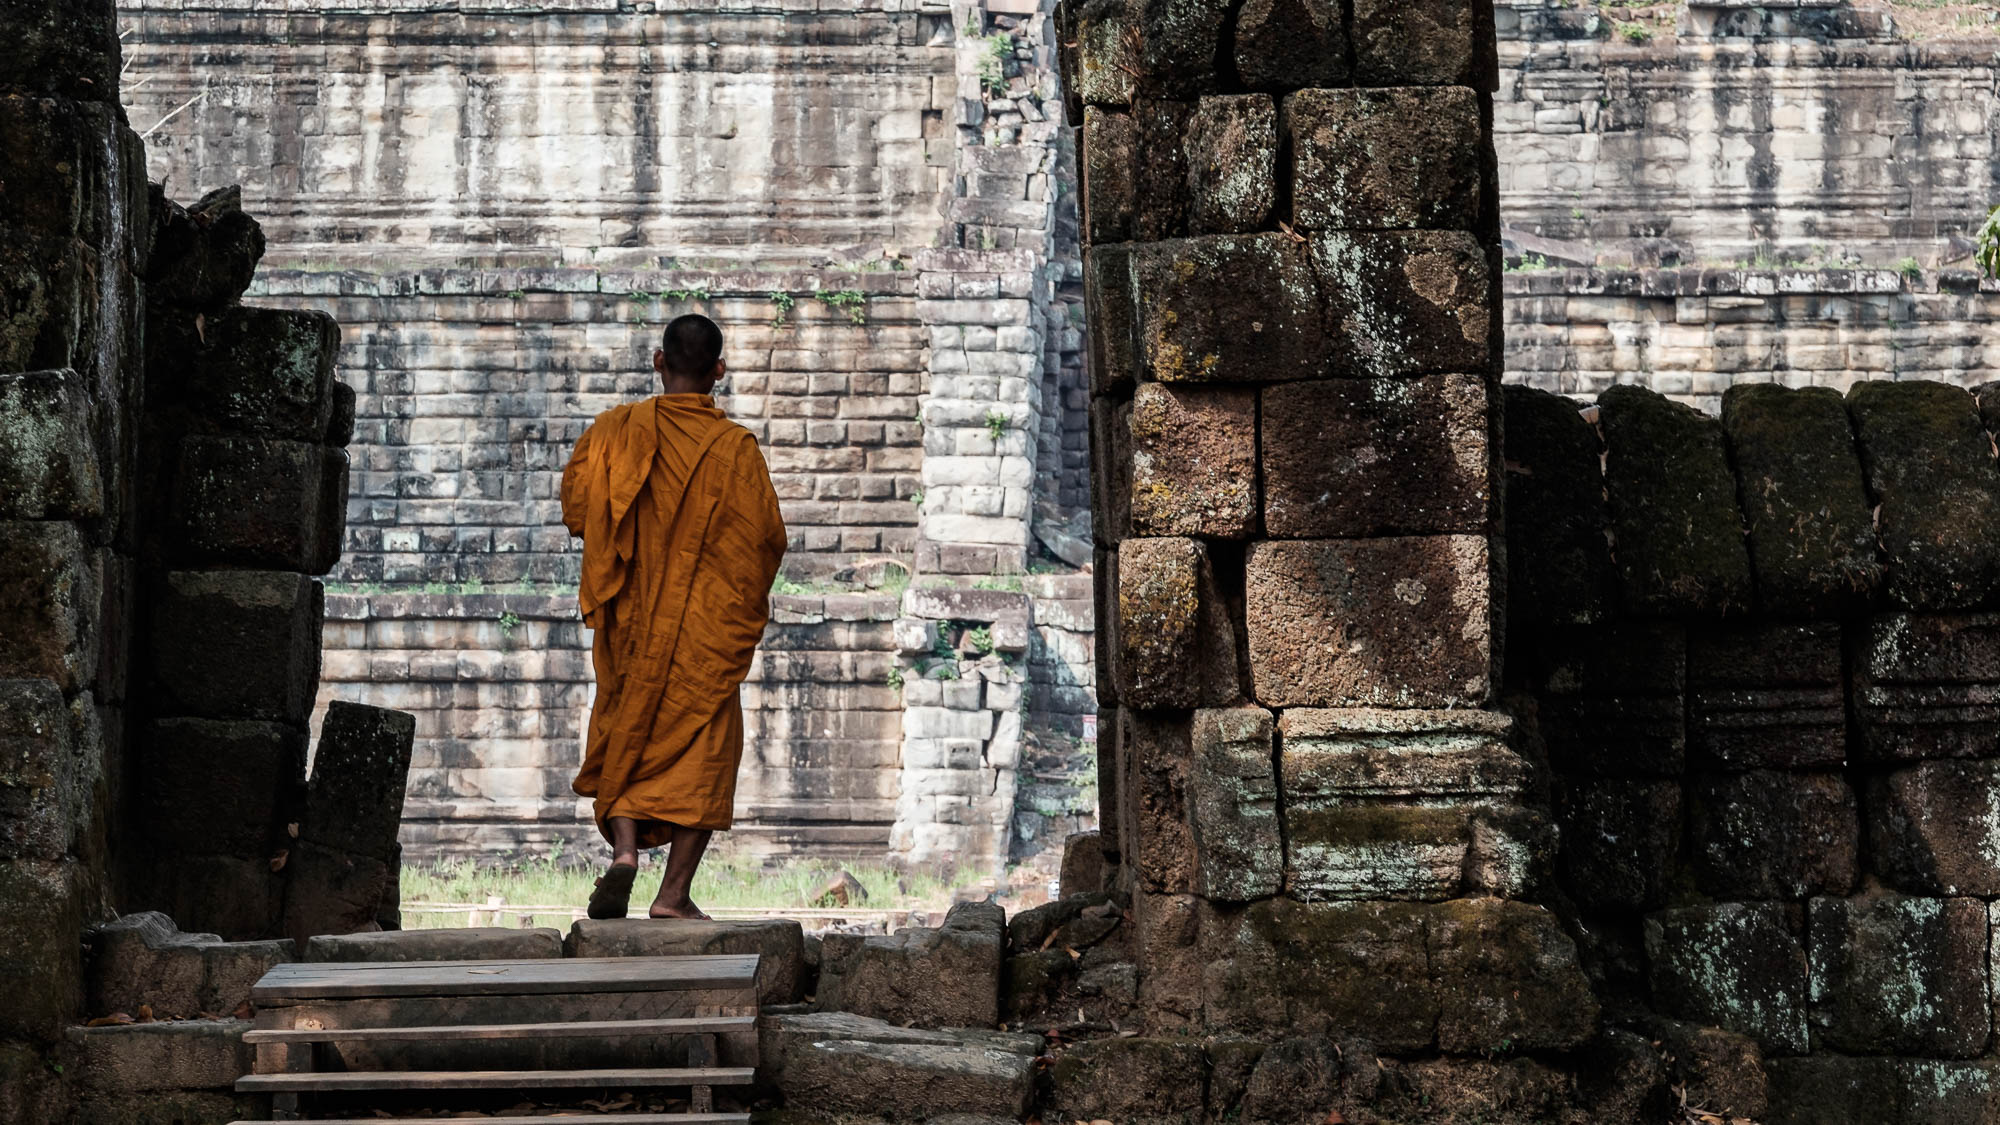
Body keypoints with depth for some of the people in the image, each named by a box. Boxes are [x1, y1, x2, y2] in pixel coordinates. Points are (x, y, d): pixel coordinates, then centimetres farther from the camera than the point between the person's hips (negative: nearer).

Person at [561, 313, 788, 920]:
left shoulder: (615, 430, -3)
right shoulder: (735, 448, -9)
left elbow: (576, 510, 0)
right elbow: (766, 539, -8)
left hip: (631, 620, 2)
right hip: (708, 627, -2)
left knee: (626, 736, 17)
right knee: (702, 746, 6)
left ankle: (624, 850, -6)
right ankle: (675, 893, 2)